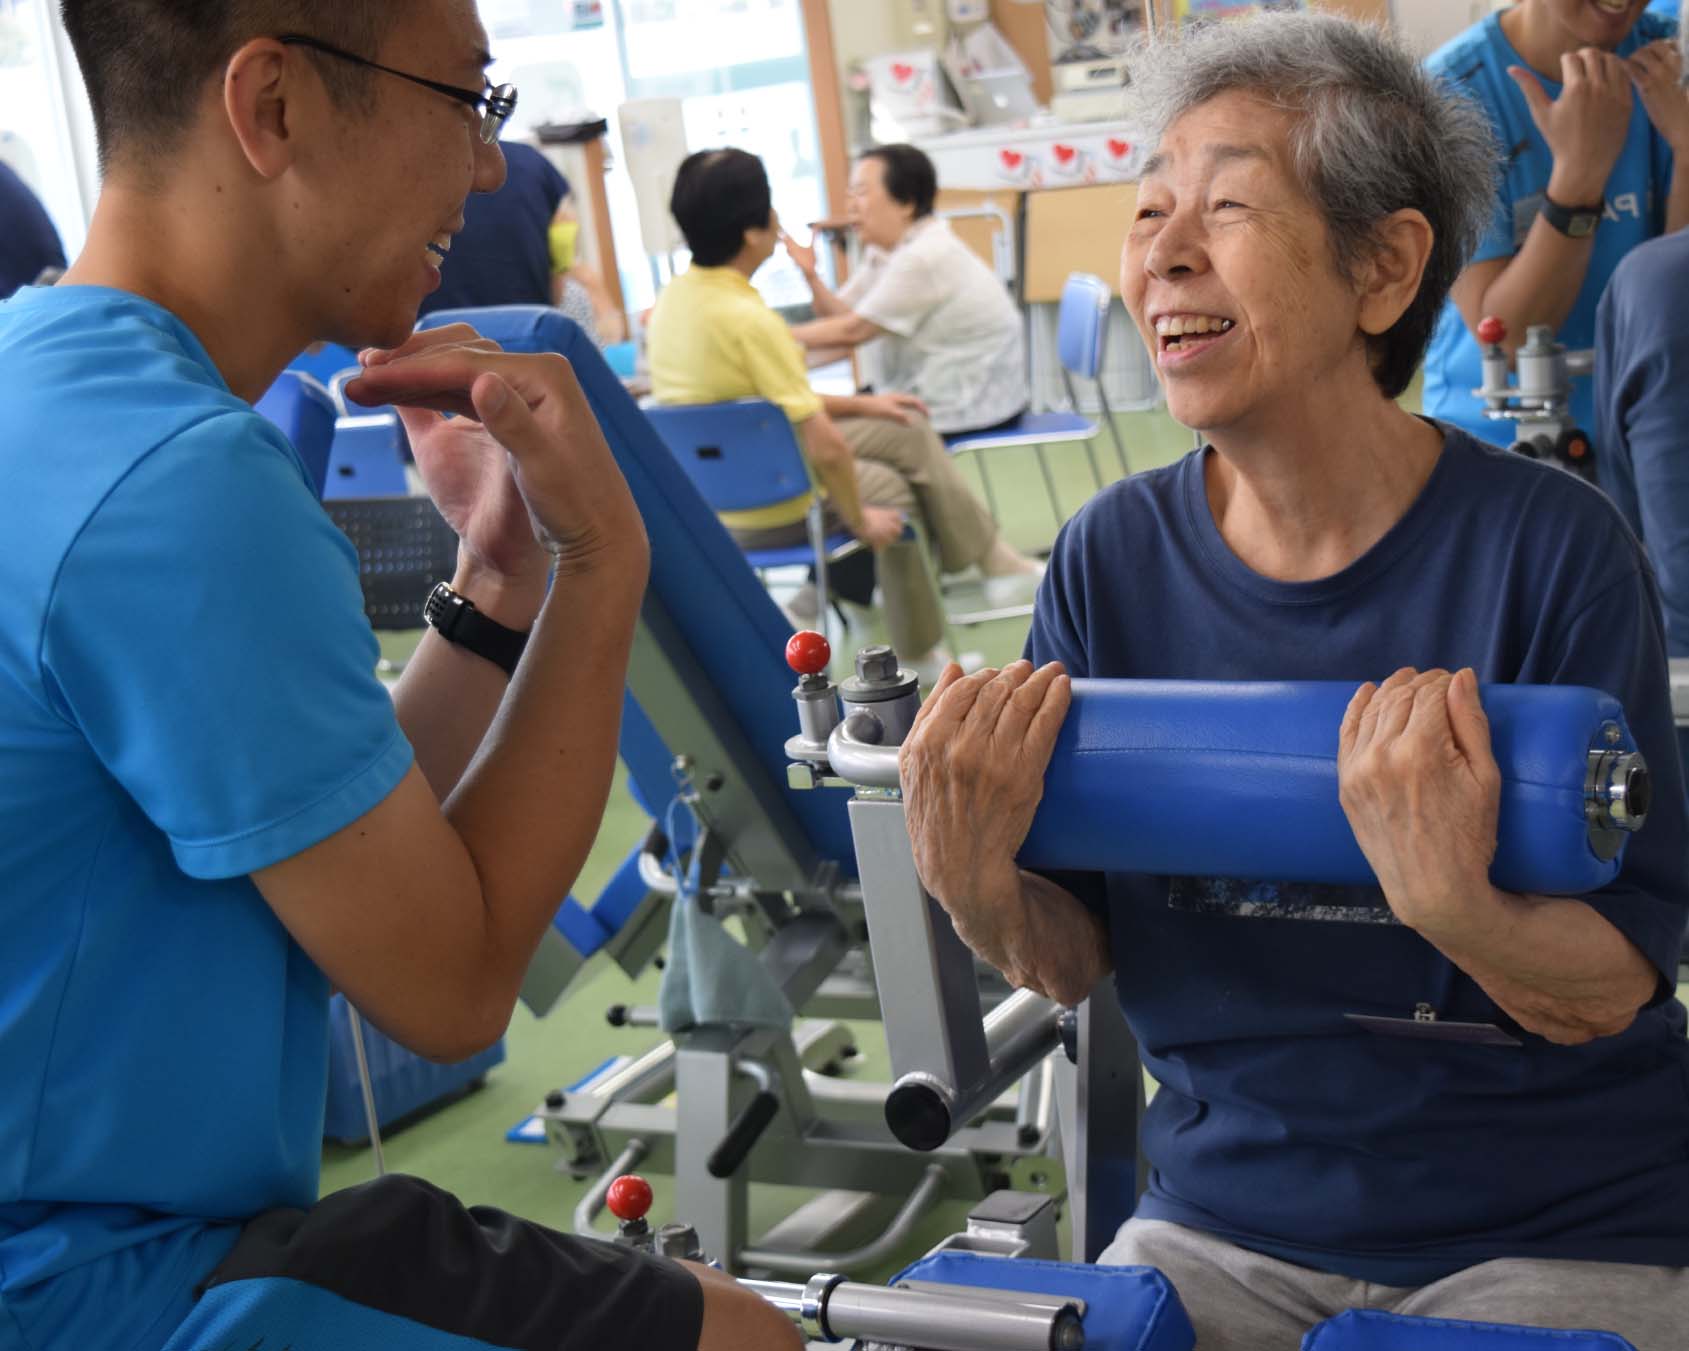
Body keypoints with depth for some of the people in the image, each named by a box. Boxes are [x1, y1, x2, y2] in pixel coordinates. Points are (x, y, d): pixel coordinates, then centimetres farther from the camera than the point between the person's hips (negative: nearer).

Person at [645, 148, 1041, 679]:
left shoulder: (670, 300, 0)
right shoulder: (749, 319, -28)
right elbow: (824, 448, -26)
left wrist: (860, 405, 16)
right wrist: (861, 521, -9)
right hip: (769, 514, -8)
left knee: (906, 431, 18)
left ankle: (994, 560, 25)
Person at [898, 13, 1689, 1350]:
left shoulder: (1549, 547, -14)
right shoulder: (1113, 556, -4)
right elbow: (1079, 962, 1)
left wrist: (1449, 899, -32)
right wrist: (983, 891, -20)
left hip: (1561, 1231, -2)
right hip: (1232, 1218, 3)